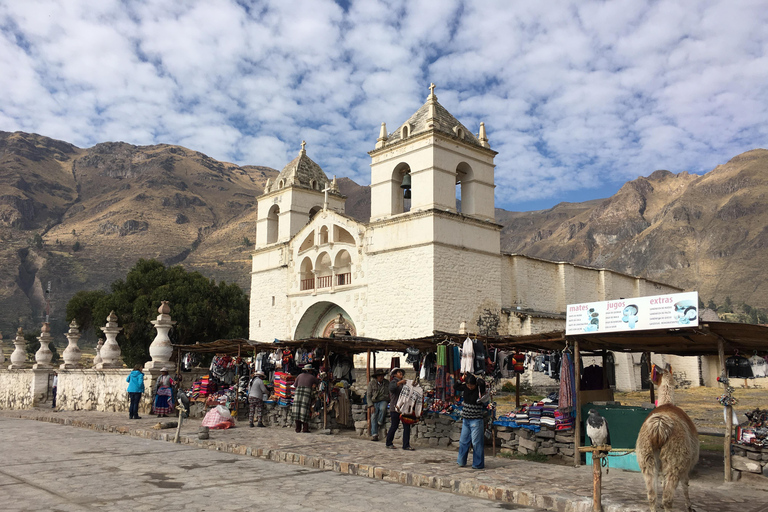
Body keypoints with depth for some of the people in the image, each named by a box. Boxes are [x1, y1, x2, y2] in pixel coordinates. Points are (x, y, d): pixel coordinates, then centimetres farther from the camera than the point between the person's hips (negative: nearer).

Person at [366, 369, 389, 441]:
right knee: (373, 416, -19)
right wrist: (371, 406, -9)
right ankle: (374, 435, -22)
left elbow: (390, 393, 7)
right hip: (374, 402, 0)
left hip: (383, 401, 0)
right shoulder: (371, 383, 3)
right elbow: (368, 395, 1)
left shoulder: (387, 383, 7)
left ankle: (379, 423, -12)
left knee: (383, 408, -34)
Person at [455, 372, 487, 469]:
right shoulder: (465, 387, 3)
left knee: (476, 442, -1)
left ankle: (478, 464, 10)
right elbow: (455, 387, 13)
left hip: (476, 420, -6)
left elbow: (482, 382, -33)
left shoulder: (479, 389, -13)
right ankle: (461, 461, 27)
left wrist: (470, 376, -20)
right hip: (466, 419, 6)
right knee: (463, 441, 13)